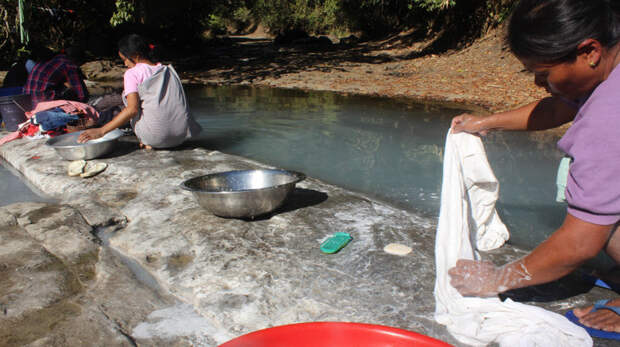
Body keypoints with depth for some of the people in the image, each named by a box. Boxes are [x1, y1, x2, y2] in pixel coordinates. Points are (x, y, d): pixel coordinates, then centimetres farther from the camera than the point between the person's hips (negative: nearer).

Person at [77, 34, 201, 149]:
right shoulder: (168, 70, 15)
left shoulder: (133, 74, -2)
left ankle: (148, 142, 8)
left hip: (157, 136, -6)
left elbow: (132, 110, -12)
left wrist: (101, 131, -9)